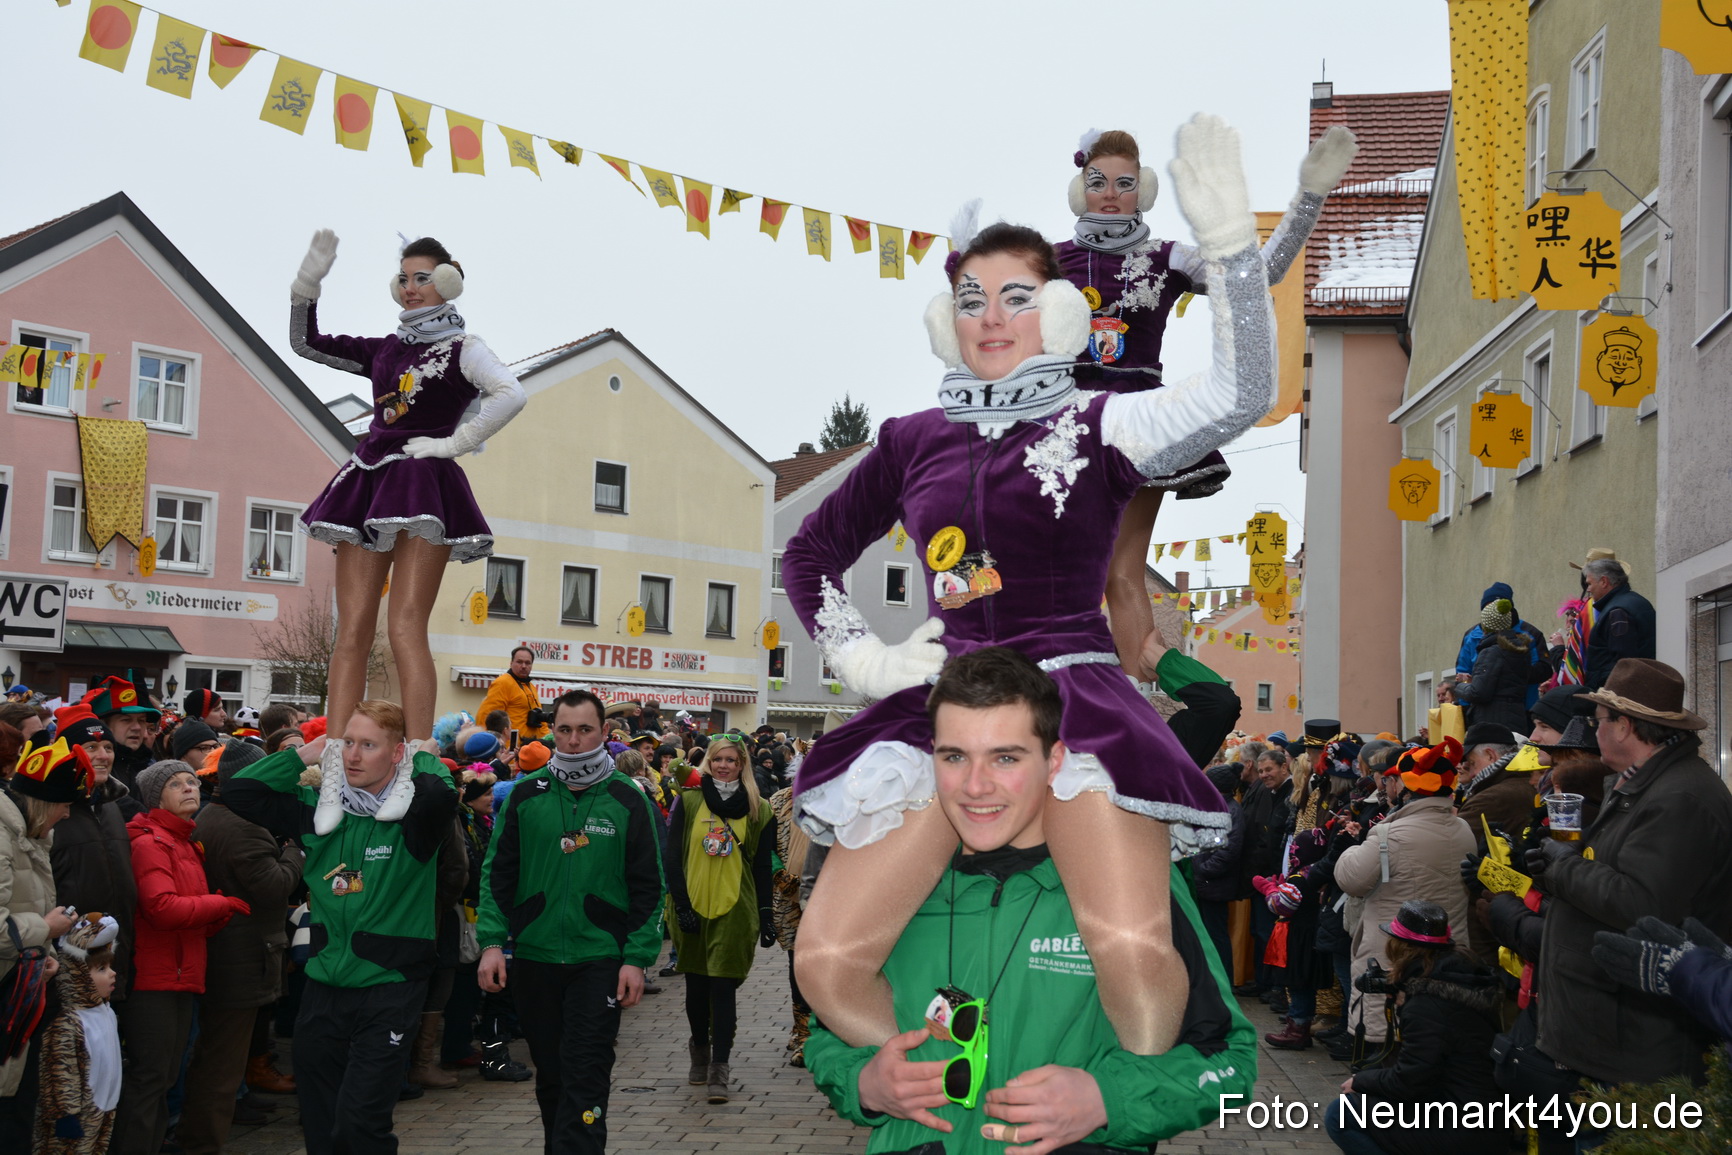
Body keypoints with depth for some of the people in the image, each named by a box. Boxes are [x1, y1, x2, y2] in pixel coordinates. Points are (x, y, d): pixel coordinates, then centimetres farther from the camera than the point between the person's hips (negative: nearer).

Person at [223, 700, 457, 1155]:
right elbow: (240, 791, 4)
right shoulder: (320, 807, 4)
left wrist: (424, 758, -14)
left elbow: (439, 797, -33)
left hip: (389, 990, -5)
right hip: (324, 986, 5)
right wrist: (305, 755, 2)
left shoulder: (413, 815, -10)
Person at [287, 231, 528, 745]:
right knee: (352, 632, -1)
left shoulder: (461, 349, 3)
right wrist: (310, 278, 16)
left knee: (405, 630, -15)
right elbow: (305, 342, 27)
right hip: (368, 484, 6)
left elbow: (510, 395, -16)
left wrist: (454, 443, -13)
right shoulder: (383, 350, 20)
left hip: (423, 485, -6)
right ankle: (334, 759, -2)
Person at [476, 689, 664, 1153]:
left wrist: (636, 958, -7)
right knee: (550, 1076, 14)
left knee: (585, 1081, -6)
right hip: (534, 959, 3)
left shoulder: (628, 800, -1)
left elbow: (648, 886, -1)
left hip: (599, 962, -2)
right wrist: (492, 942, -5)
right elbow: (498, 872, 5)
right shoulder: (526, 794, 3)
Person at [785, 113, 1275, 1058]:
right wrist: (860, 656, 12)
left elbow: (1241, 396, -13)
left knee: (1135, 952, -26)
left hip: (1075, 696, -3)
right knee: (825, 962, -9)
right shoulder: (913, 441, 14)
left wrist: (1226, 237, -19)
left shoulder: (1095, 426, 5)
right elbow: (810, 554, 27)